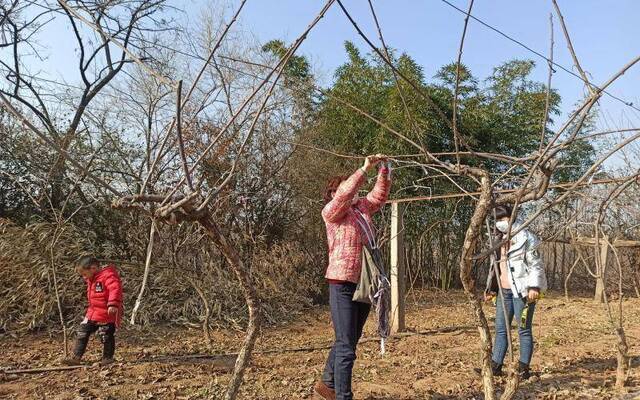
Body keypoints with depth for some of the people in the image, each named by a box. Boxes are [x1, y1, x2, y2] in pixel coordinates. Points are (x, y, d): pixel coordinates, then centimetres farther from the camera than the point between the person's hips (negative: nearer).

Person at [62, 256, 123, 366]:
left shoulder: (108, 275, -20)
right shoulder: (92, 279, 11)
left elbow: (115, 289, -31)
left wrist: (113, 304, -38)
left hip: (107, 313, -9)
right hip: (93, 313, 9)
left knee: (106, 336, 4)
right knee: (82, 332, 8)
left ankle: (107, 358, 20)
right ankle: (76, 357, 17)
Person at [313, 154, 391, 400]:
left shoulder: (362, 208, 14)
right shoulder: (331, 212, -3)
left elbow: (380, 194, 13)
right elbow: (345, 194, -20)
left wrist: (383, 170, 0)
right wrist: (365, 168, -19)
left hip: (365, 283, 7)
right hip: (343, 284, -7)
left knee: (349, 341, 18)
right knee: (346, 346, -6)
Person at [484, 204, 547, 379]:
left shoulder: (524, 237, -6)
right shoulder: (498, 240, 15)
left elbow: (536, 265, -9)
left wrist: (534, 287, -18)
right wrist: (490, 288, 16)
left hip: (521, 291, -7)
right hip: (504, 291, 7)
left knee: (524, 330, 2)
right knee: (500, 329, 9)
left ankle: (524, 368, 10)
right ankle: (495, 365, 15)